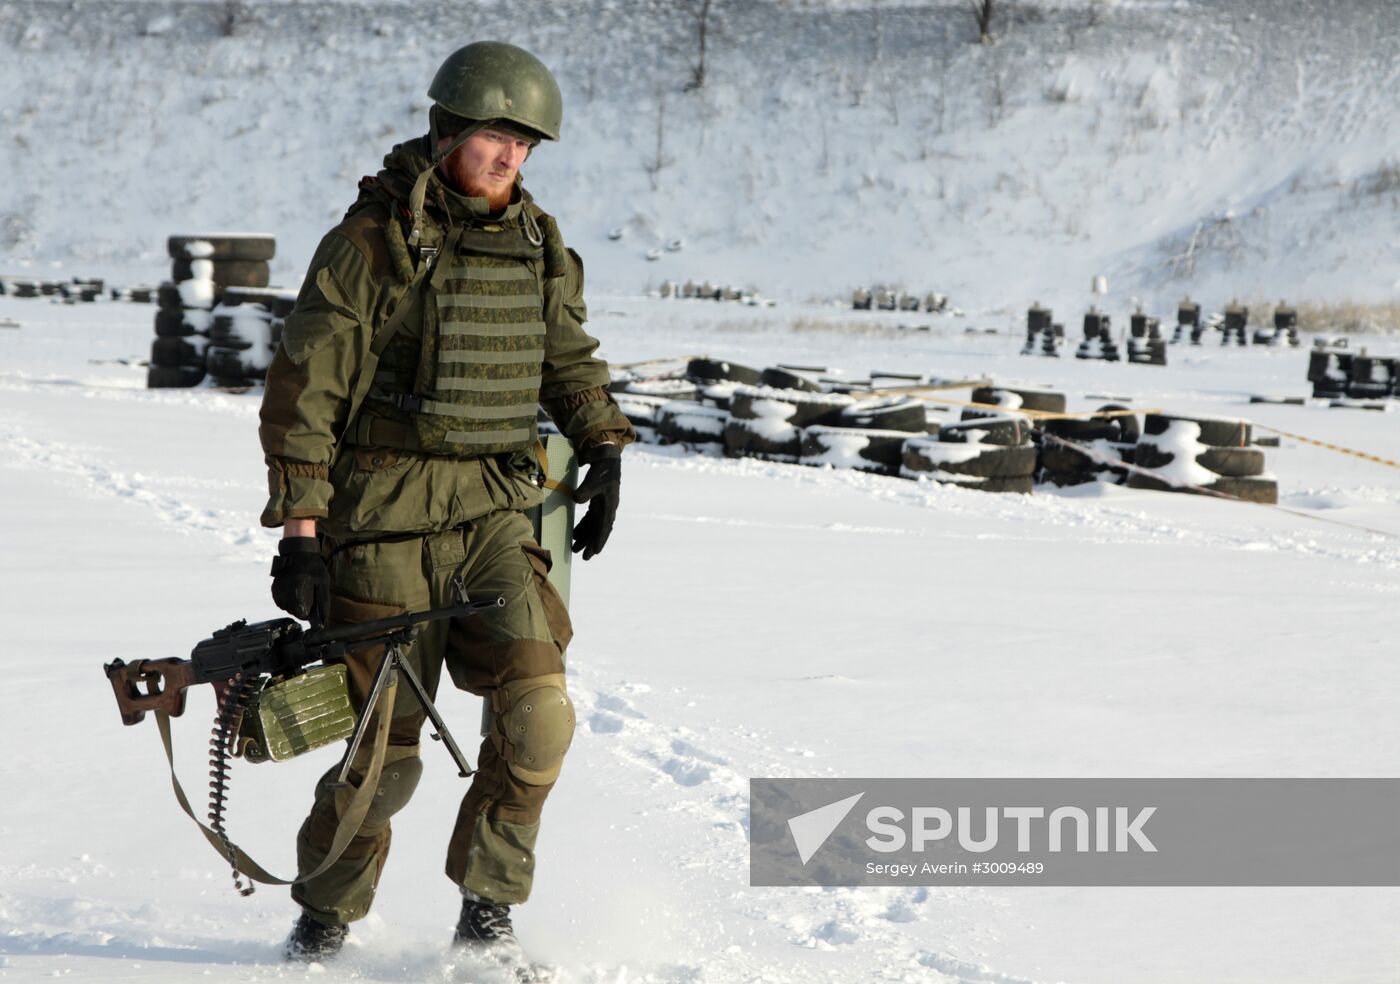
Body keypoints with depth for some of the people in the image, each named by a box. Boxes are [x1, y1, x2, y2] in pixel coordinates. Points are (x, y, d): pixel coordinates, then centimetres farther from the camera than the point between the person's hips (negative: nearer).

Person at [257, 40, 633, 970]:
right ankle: (325, 919, 24)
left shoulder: (539, 246, 9)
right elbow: (304, 392, -7)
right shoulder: (371, 243, -7)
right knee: (386, 750, -1)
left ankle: (487, 911, 2)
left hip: (494, 511, 4)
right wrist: (299, 528, -10)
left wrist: (605, 454, 14)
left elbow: (570, 361, 26)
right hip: (386, 518, -4)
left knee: (538, 710, -14)